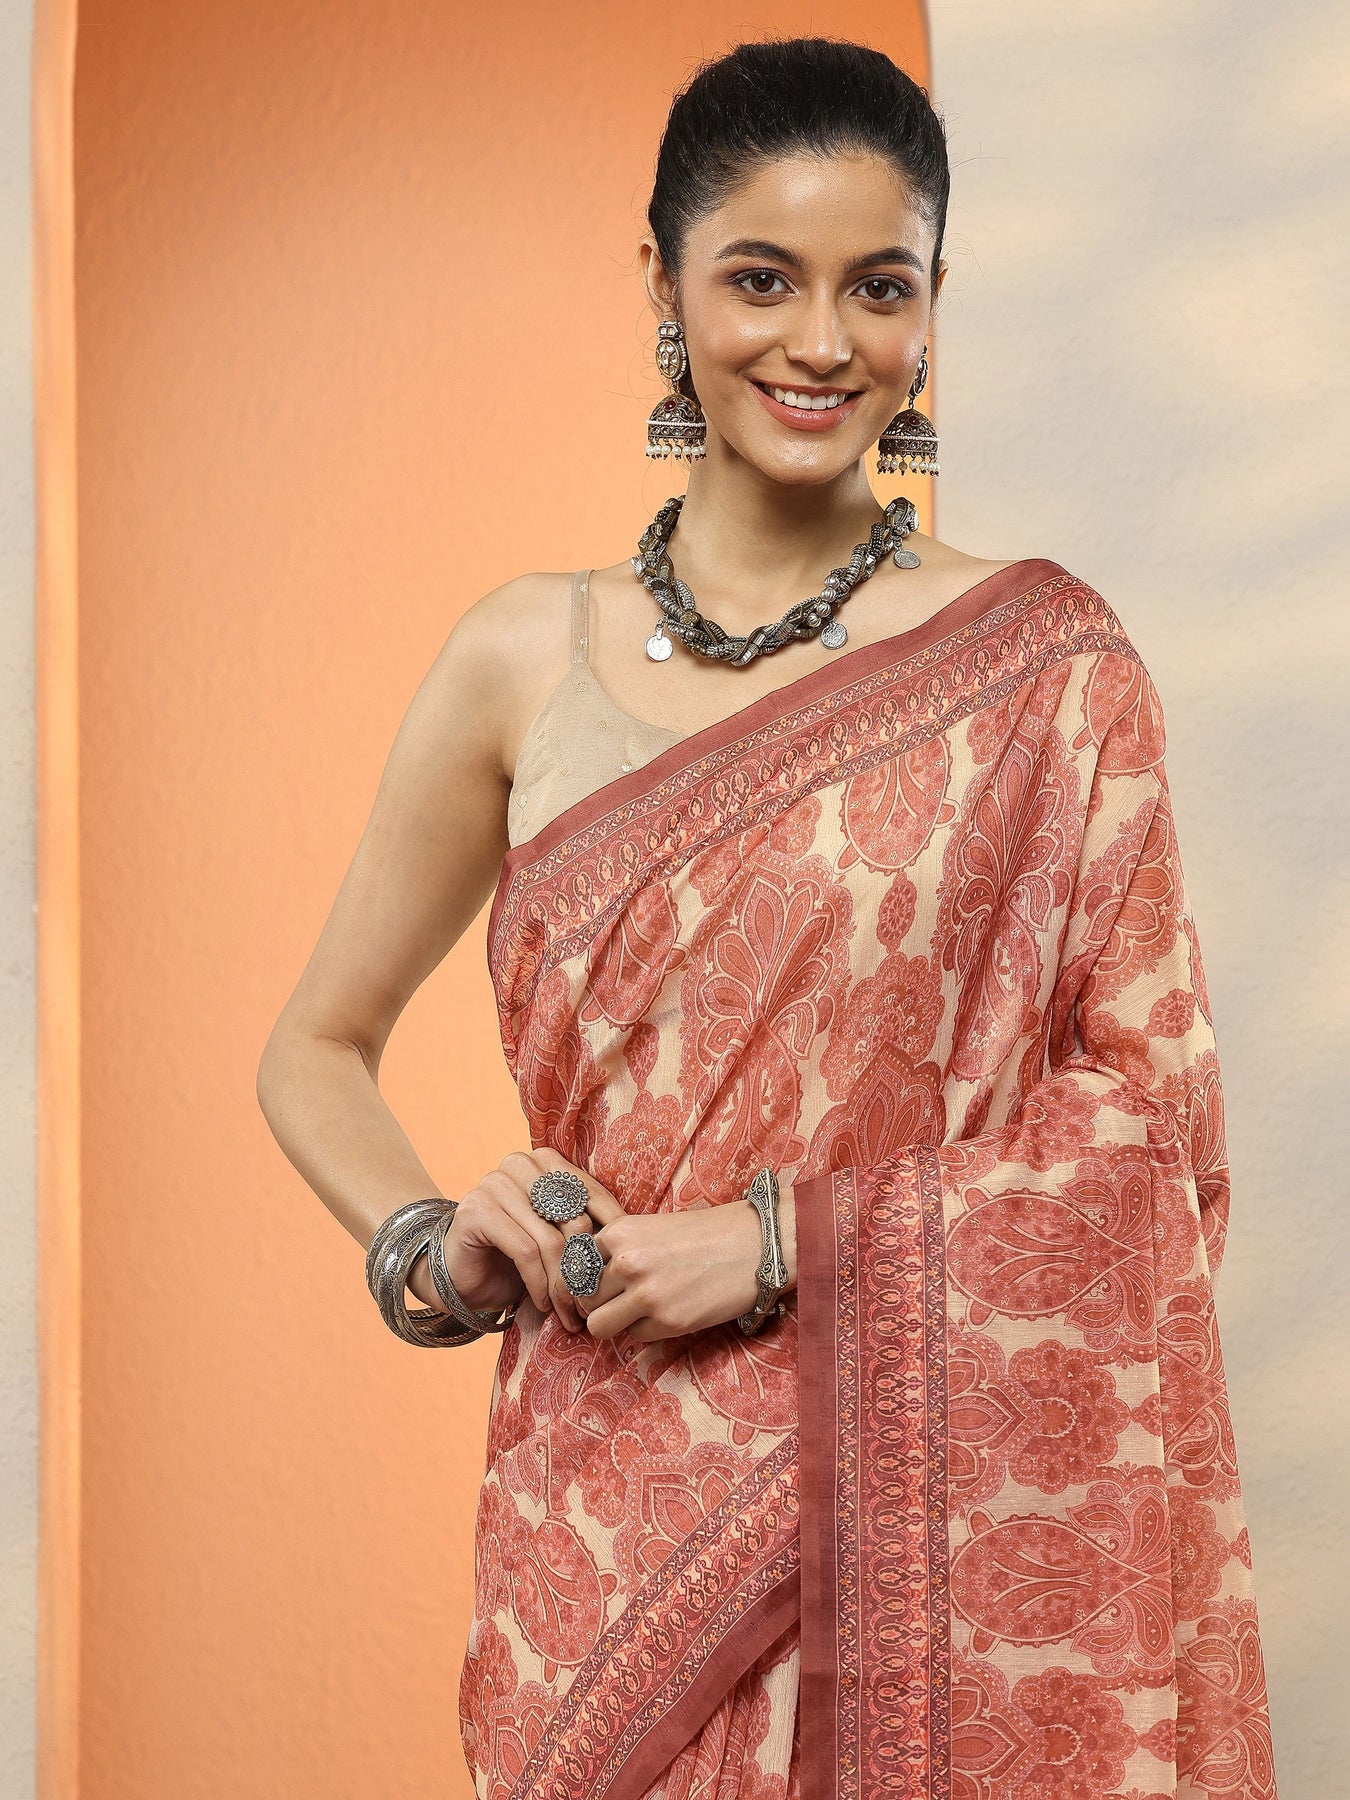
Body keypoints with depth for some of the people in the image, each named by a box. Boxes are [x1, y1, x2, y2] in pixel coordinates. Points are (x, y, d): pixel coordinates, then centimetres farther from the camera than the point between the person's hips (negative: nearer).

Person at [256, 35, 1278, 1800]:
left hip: (947, 1500, -1)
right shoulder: (524, 660, 2)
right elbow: (318, 1048, 12)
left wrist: (790, 1236, -13)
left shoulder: (1046, 663, -2)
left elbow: (1157, 1118, -4)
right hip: (611, 1504, 2)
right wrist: (427, 1247, -7)